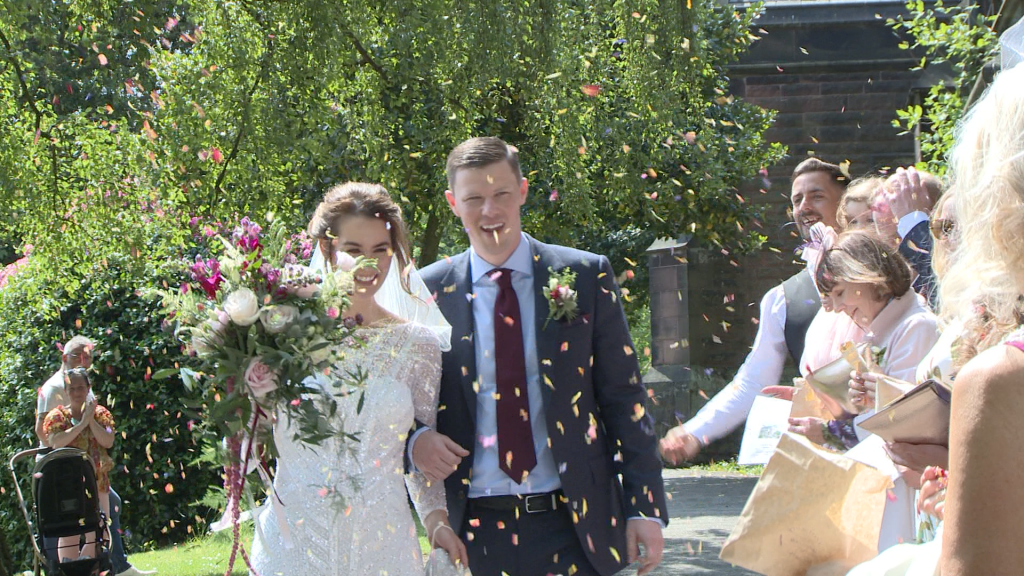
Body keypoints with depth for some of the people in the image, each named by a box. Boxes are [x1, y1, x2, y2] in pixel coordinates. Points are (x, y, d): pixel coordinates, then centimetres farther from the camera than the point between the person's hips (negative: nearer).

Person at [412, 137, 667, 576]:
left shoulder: (585, 277, 3)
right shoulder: (429, 292, 4)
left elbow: (625, 399, 3)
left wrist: (645, 507, -2)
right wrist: (415, 440, -11)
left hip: (574, 526, 0)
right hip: (476, 534, 0)